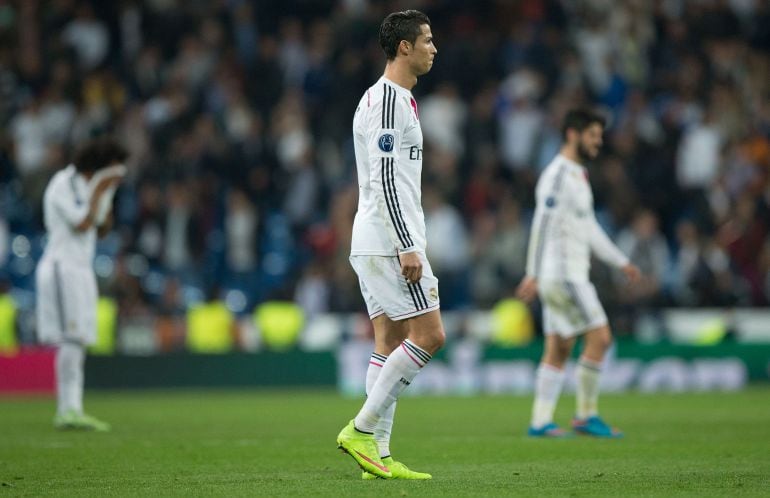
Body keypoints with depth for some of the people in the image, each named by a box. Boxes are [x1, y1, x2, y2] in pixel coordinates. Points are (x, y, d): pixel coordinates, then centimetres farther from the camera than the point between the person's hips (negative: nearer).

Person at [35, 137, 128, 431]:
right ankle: (69, 410, -20)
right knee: (71, 339, -16)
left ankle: (69, 411, 2)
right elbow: (82, 224, -19)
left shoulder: (87, 186, 16)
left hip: (80, 269, 10)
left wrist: (108, 196, 6)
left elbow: (102, 229, 18)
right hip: (61, 266, -10)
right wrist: (98, 192, -11)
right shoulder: (63, 185, -10)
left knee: (78, 342, 4)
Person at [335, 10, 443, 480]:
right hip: (390, 240, -10)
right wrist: (408, 247, -22)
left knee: (391, 342, 6)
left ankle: (377, 454, 4)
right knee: (428, 334, -10)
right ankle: (362, 429, -9)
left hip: (376, 243, 10)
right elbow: (385, 181, -20)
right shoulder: (388, 100, -13)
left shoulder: (393, 98, 20)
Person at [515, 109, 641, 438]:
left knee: (558, 350, 7)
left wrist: (621, 262, 25)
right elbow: (543, 226, -19)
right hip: (563, 273, -10)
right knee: (599, 337, -9)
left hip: (569, 274, 10)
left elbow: (589, 228, 26)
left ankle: (541, 421, 7)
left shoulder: (577, 176, 19)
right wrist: (533, 275, -24)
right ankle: (586, 415, -3)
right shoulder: (558, 175, -13)